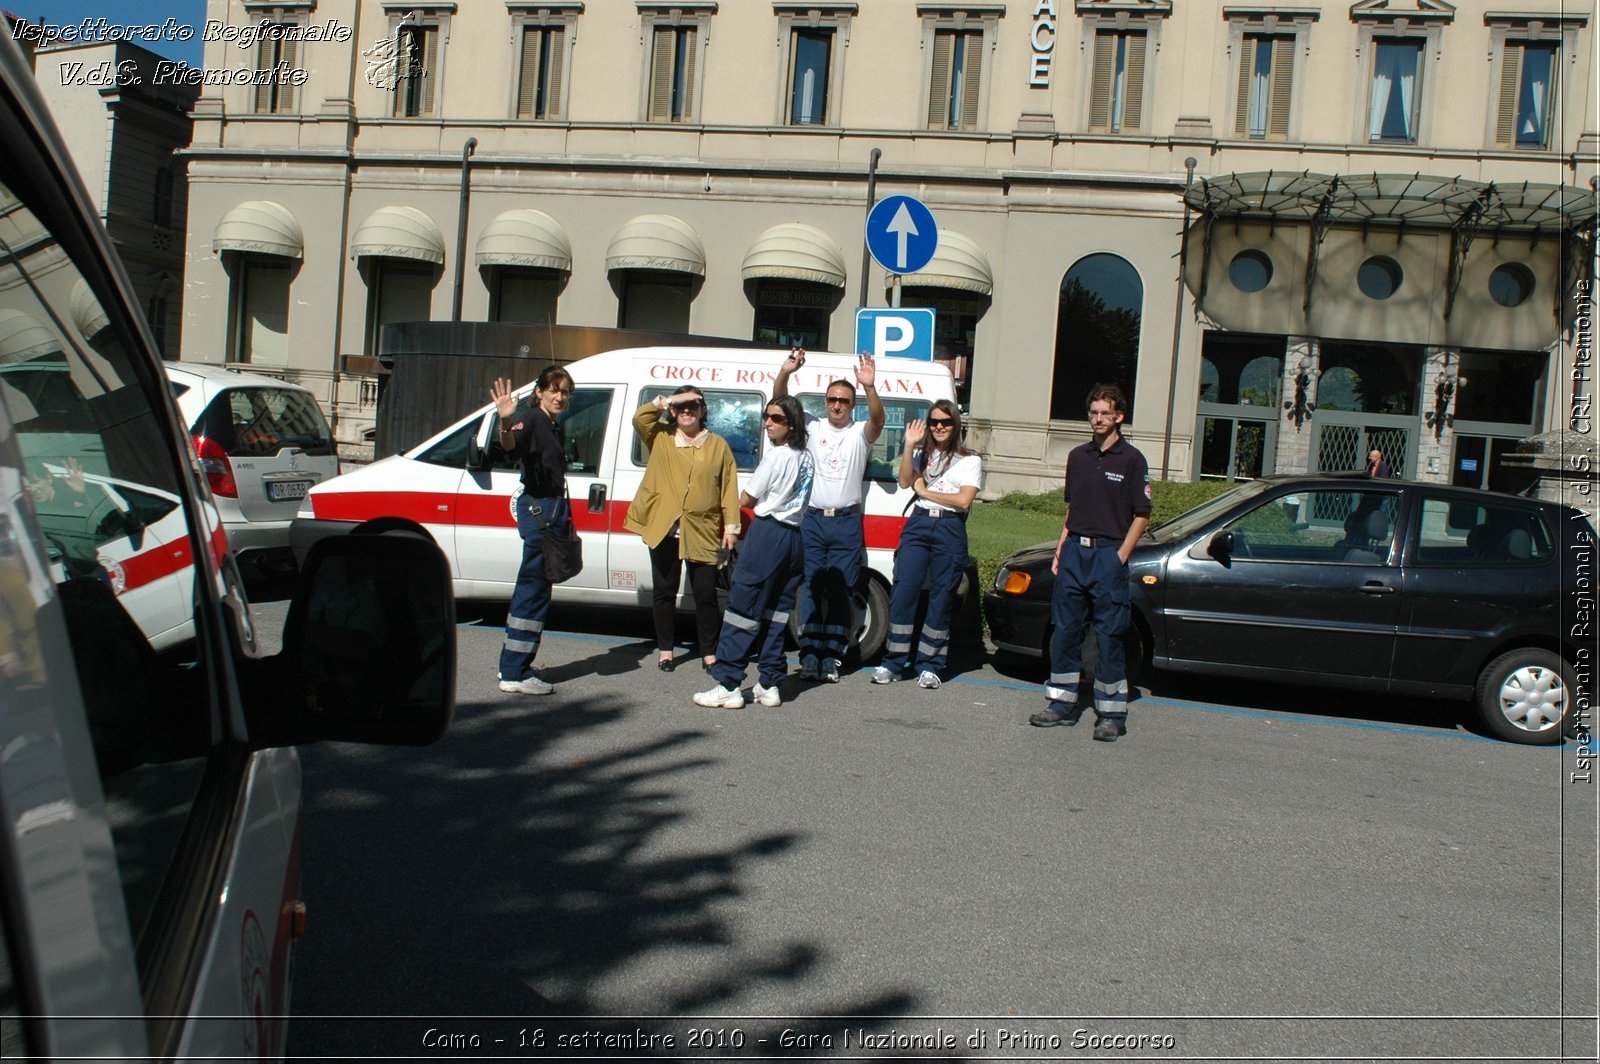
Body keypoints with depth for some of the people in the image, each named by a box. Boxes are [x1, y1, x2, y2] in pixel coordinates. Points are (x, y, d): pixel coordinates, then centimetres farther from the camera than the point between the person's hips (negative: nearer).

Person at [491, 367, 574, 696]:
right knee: (534, 588, -10)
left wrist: (565, 518, 23)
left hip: (553, 509, 10)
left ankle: (514, 666, 25)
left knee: (534, 587, 15)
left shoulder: (556, 428, 16)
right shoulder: (530, 419, -11)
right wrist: (506, 423, -53)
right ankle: (515, 673, -8)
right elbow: (511, 447, -33)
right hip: (536, 508, -10)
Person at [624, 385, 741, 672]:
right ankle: (665, 649, 19)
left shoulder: (718, 445, 7)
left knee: (705, 594, 1)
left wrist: (731, 526, -2)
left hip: (703, 531, -1)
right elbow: (639, 418, -10)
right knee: (664, 591, 9)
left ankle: (709, 653, 11)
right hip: (664, 528, 1)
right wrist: (665, 401, -13)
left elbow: (729, 487, 4)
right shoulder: (660, 438, 8)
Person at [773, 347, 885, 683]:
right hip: (812, 520, 1)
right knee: (811, 588, 0)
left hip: (846, 523, -1)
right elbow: (780, 403, -1)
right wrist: (785, 373, -21)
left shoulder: (860, 433, 6)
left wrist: (870, 388, -35)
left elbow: (878, 419, -16)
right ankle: (810, 654, 1)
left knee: (839, 591, 1)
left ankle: (832, 656, 4)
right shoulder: (812, 427, 10)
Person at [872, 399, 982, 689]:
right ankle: (893, 663, -1)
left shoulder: (970, 460, 5)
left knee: (940, 600, 2)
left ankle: (929, 666, 10)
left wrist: (924, 491, -3)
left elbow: (963, 500, -8)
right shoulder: (922, 455, 16)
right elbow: (905, 481, -2)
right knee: (902, 593, -7)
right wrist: (909, 446, -11)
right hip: (917, 526, 2)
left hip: (950, 531, -2)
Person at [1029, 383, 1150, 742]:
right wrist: (1060, 550, 12)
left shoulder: (1131, 460, -3)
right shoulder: (1078, 457, 14)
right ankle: (1063, 703, 18)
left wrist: (1121, 556, -11)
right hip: (1074, 551, 6)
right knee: (1065, 630, 8)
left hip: (1108, 554, -5)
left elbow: (1141, 515, -3)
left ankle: (1112, 714, 2)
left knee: (1109, 636, -3)